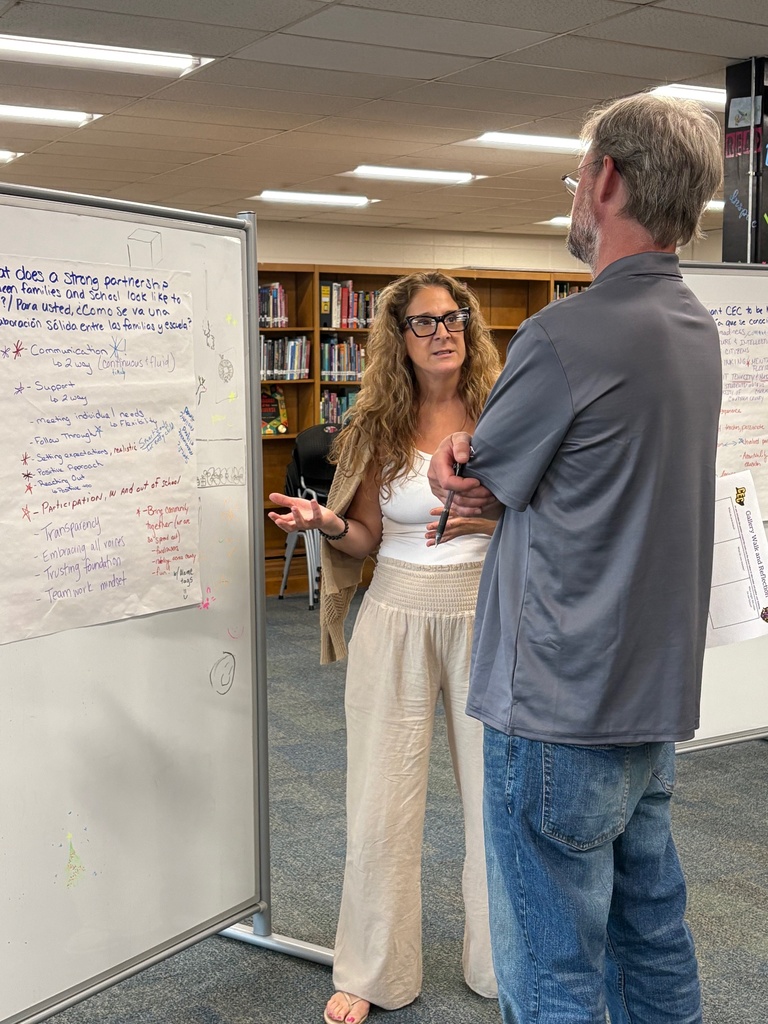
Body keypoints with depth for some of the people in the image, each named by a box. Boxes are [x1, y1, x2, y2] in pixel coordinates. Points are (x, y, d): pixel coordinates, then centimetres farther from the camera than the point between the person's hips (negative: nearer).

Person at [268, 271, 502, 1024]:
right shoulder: (379, 426, 1)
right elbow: (366, 539, 4)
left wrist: (490, 517, -18)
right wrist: (326, 523, -17)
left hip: (484, 615, 0)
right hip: (398, 617, 0)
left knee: (496, 789, 7)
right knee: (382, 797, 4)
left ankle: (501, 962, 28)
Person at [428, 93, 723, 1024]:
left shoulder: (569, 334, -20)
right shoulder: (694, 329, 8)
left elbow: (451, 478, -9)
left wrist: (449, 462, 14)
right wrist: (478, 465, -6)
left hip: (561, 713, -9)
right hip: (656, 700, 9)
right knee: (652, 938, 21)